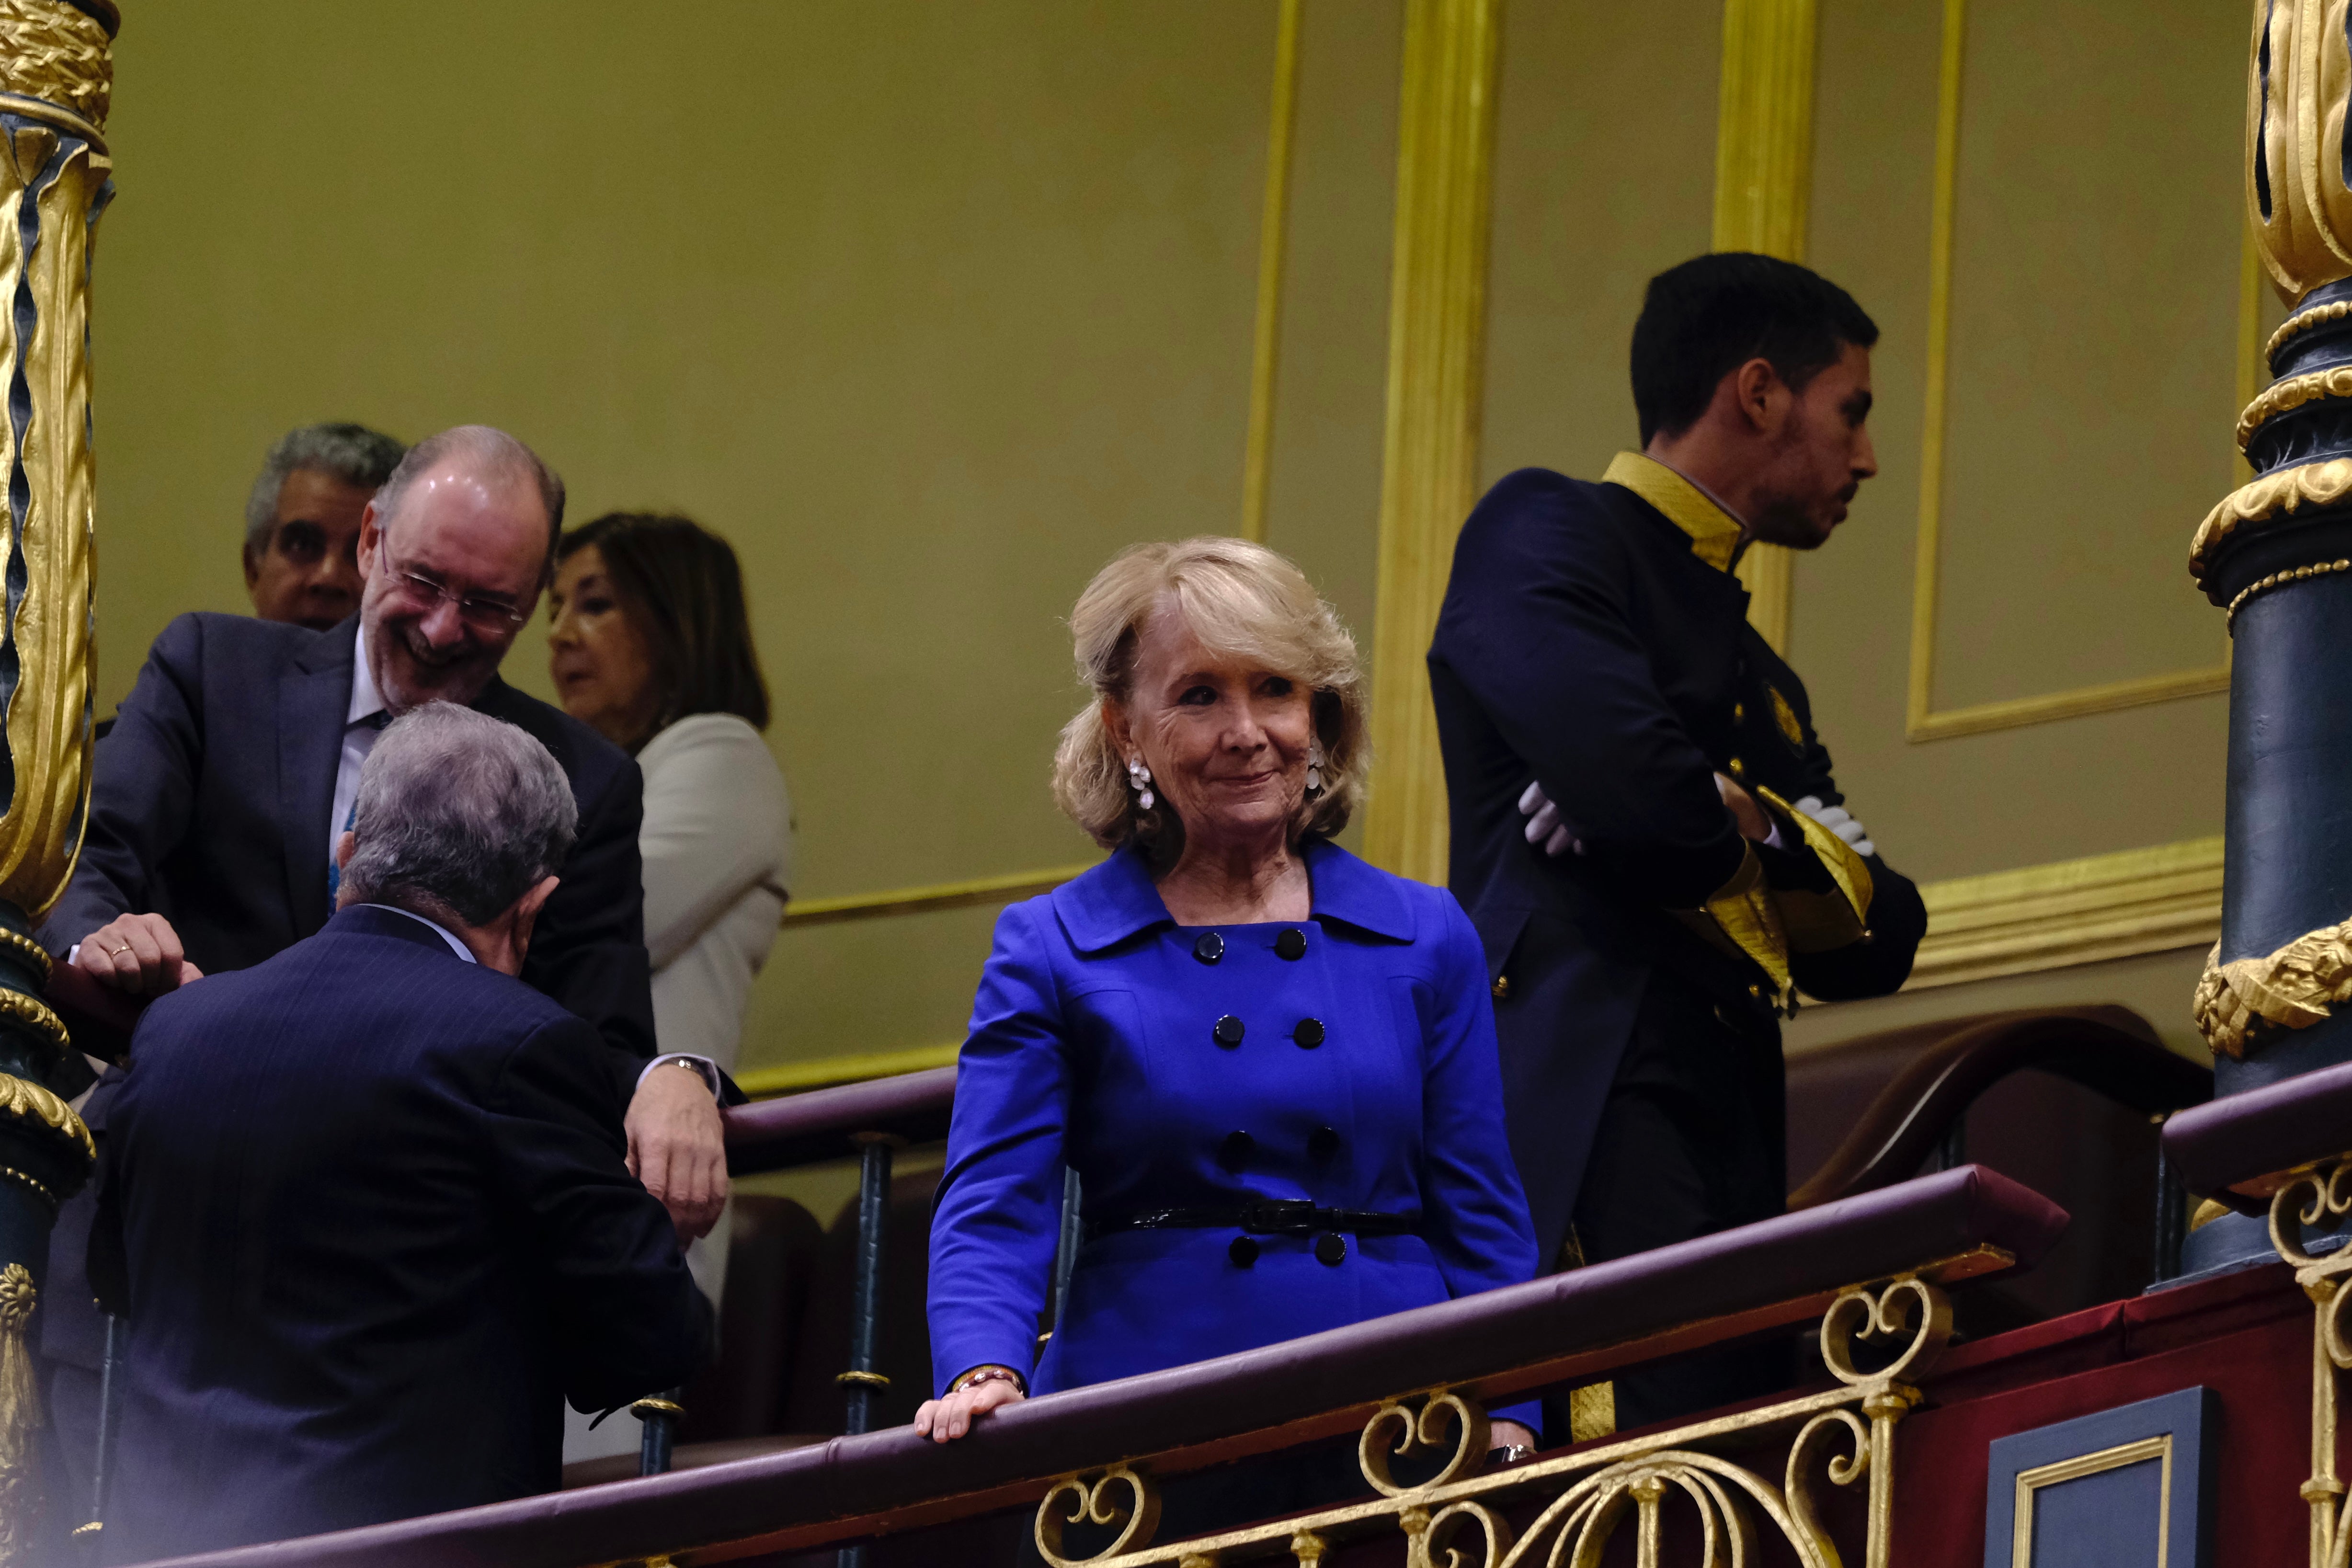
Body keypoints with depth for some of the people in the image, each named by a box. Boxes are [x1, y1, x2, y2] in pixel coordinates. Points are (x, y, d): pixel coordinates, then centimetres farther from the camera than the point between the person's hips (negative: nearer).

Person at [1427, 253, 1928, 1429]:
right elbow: (1624, 773, -13)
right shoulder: (1547, 532, 6)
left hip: (1724, 1145, 8)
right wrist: (1764, 843, 7)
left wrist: (1737, 830, 1)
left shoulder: (1762, 679, 32)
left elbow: (1879, 938, 19)